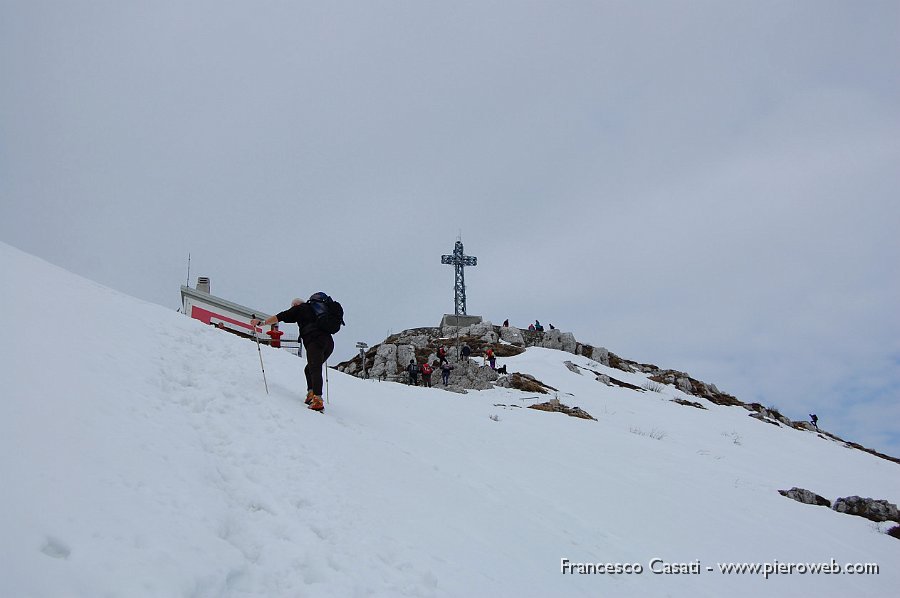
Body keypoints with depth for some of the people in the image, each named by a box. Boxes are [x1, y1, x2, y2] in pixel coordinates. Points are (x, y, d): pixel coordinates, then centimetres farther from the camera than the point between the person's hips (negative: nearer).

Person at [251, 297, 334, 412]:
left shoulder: (298, 309, 14)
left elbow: (279, 317, 10)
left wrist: (261, 322, 16)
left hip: (314, 341, -7)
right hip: (329, 342, 7)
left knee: (315, 371, -15)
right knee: (309, 369, 18)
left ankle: (317, 401, -28)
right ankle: (312, 394, 3)